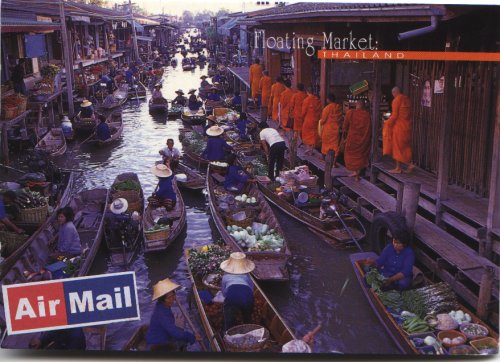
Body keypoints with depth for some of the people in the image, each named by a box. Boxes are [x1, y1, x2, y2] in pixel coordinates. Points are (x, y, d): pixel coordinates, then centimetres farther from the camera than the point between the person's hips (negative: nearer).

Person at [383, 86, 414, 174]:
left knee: (397, 146, 1)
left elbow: (394, 116, -16)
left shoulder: (396, 100, -12)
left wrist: (387, 124, -5)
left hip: (399, 126, -7)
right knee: (405, 147, 11)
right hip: (407, 126, 7)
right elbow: (409, 114, 13)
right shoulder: (407, 99, 11)